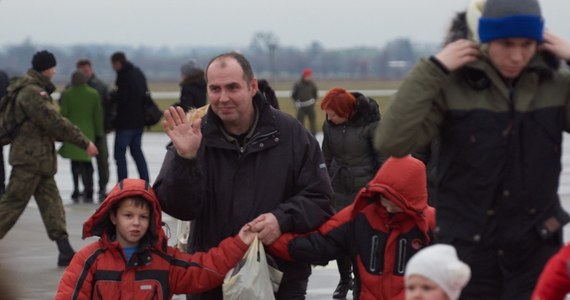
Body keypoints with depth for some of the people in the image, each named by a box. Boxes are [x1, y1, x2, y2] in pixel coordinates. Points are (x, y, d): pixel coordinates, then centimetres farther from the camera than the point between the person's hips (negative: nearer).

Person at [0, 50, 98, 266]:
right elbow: (55, 123, -20)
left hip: (40, 159, 10)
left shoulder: (38, 90, 14)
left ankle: (66, 252, 7)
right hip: (30, 158, -10)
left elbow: (51, 123, 19)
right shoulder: (31, 93, -18)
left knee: (52, 204, 7)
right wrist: (84, 143, -15)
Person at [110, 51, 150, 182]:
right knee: (136, 150, 18)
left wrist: (111, 96, -4)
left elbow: (120, 98, -22)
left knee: (120, 153, -4)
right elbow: (145, 94, 19)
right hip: (139, 120, 9)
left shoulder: (123, 76, -16)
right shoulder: (138, 72, 12)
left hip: (125, 122, -9)